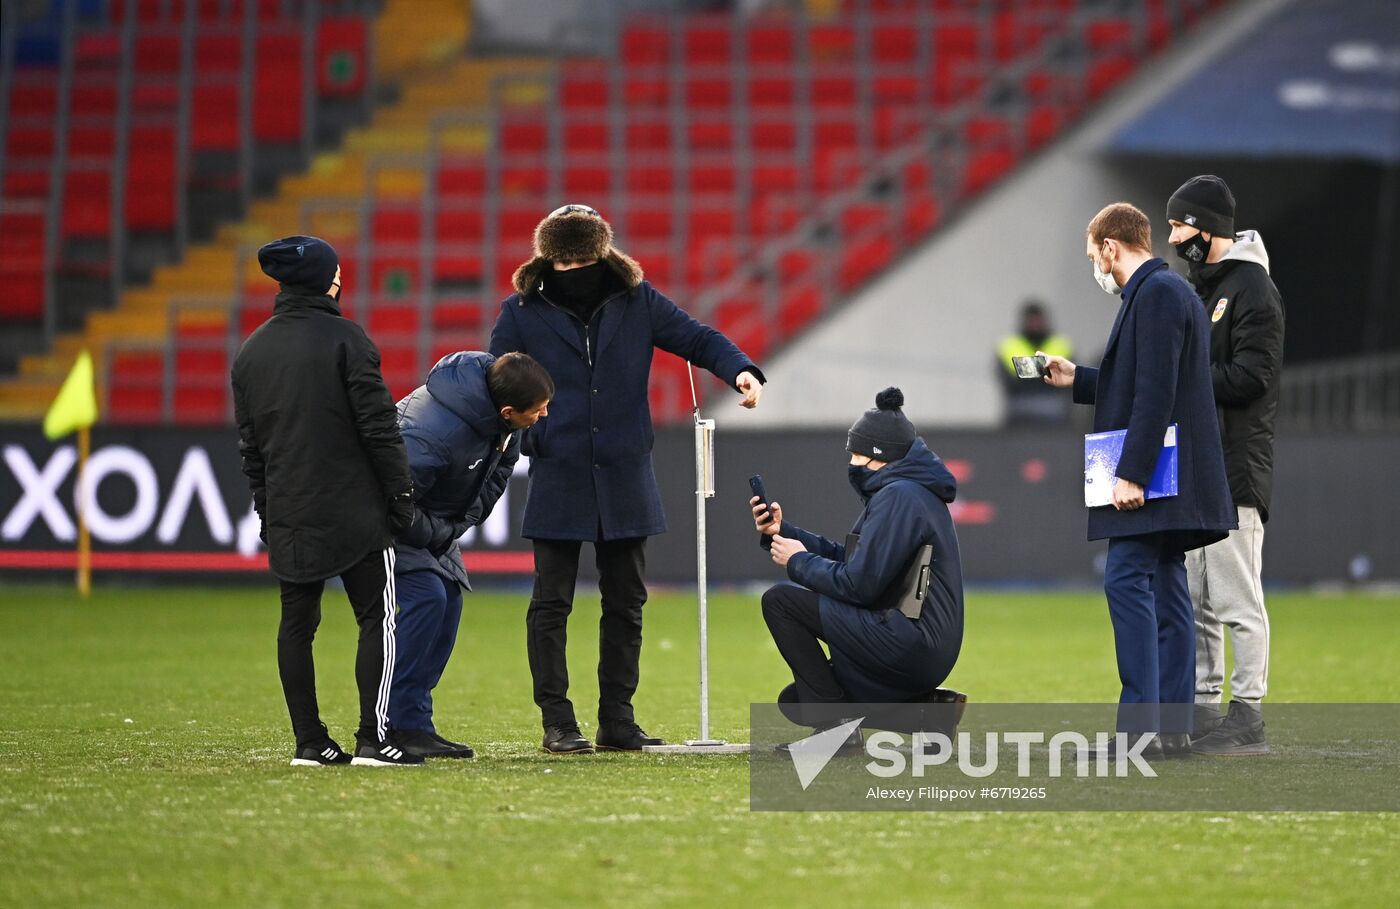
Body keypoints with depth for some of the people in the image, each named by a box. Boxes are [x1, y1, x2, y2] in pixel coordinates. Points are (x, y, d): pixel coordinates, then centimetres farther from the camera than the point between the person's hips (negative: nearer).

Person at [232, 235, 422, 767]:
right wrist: (400, 493, -2)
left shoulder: (251, 351, 11)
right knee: (377, 618, -1)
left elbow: (249, 444, 14)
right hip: (354, 512, -5)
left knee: (297, 624, 9)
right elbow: (379, 426, -10)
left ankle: (309, 741, 7)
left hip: (286, 518, 5)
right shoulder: (344, 339, -7)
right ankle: (373, 738, -8)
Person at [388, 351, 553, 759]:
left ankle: (414, 721, 6)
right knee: (426, 596, -21)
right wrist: (442, 536, -20)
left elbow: (501, 465, 6)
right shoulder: (435, 433, -40)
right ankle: (400, 726, -18)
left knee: (450, 594, 3)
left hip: (434, 518, 9)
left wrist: (464, 521, -3)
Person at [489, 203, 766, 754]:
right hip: (557, 481, -2)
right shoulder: (522, 313, 0)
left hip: (625, 480, 2)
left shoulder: (636, 302, 4)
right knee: (551, 604, -2)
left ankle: (617, 720, 16)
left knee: (626, 604, 8)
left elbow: (696, 339, 6)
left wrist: (740, 369, -12)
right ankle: (557, 723, 3)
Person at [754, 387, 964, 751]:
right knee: (795, 702, 18)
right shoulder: (908, 492, 19)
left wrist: (799, 562, -5)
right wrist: (784, 531, 15)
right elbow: (848, 560, 19)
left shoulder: (899, 497, -14)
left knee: (779, 600, -11)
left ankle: (834, 726, -12)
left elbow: (858, 583, -20)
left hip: (910, 646, -11)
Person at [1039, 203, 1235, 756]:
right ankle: (1172, 726, 9)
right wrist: (1077, 380, 28)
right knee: (1164, 587, 9)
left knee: (1127, 581, -14)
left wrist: (1132, 474, -23)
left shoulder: (1156, 294, -13)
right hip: (1163, 479, 11)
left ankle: (1139, 725, -19)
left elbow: (1156, 393, -21)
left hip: (1153, 478, -11)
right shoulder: (1165, 291, 19)